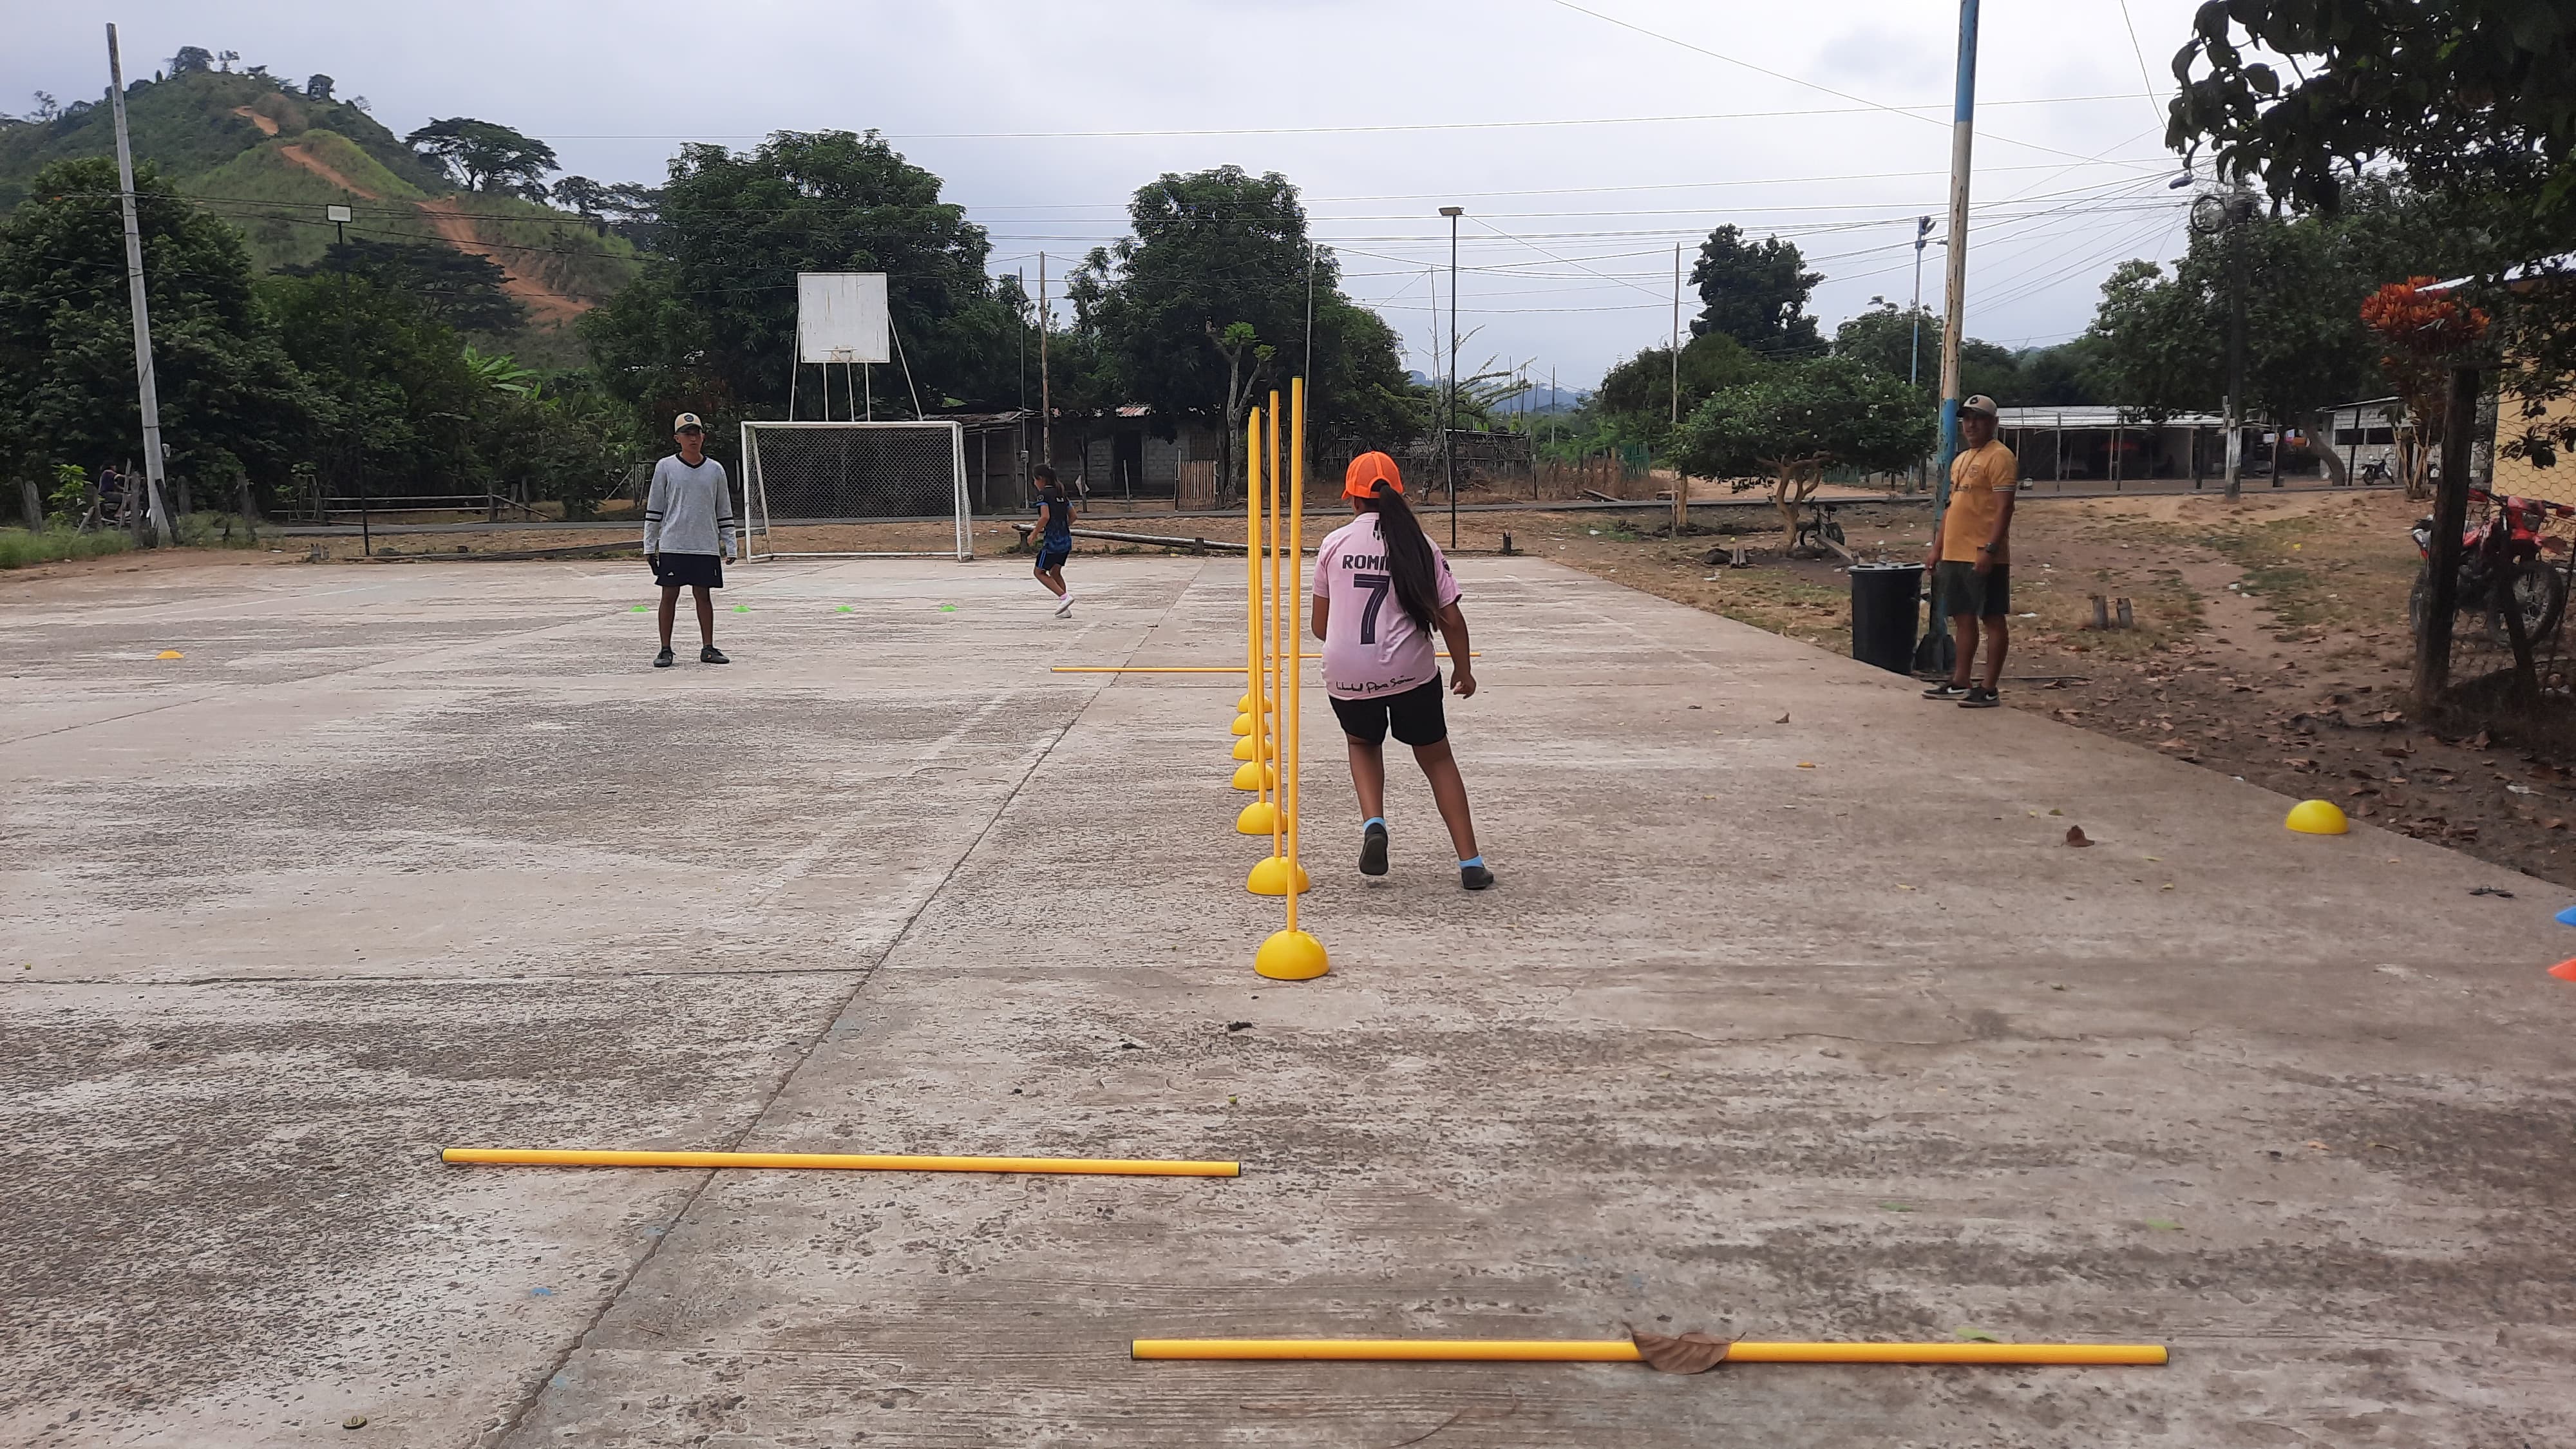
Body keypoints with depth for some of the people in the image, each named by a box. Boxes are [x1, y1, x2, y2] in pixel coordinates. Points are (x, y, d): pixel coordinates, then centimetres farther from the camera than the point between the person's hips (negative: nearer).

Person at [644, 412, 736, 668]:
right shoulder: (665, 467, 1)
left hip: (707, 547, 2)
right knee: (669, 595, 0)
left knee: (704, 594, 5)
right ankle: (665, 650, 7)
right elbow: (654, 509, 4)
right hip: (672, 544, -2)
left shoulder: (715, 469, 7)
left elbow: (724, 511, 12)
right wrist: (649, 545, 2)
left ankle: (708, 648, 12)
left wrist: (729, 545, 8)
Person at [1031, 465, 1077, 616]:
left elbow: (1045, 516, -21)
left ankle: (1064, 596, -12)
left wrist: (1034, 534, -11)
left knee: (1040, 572, 5)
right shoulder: (1061, 493, 13)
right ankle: (1065, 608, 14)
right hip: (1066, 540, 8)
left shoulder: (1043, 494, -10)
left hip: (1052, 541, -8)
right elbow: (1073, 516, 14)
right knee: (1055, 573, 19)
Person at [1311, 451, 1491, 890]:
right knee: (1436, 757, 17)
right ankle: (1470, 862, 11)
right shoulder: (1420, 546, -2)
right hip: (1411, 672, 0)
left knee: (1363, 743, 29)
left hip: (1346, 673, 0)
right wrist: (1464, 669, 15)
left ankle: (1373, 823, 3)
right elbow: (1451, 619, -2)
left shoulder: (1334, 543, 0)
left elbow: (1320, 625, 6)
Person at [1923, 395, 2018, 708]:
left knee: (1992, 619, -2)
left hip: (1984, 557, -9)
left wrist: (1990, 549, -23)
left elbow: (2004, 508, -16)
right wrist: (1937, 548, 18)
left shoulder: (2000, 457, -9)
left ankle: (1989, 690, -1)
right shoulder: (1960, 460, 18)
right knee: (1963, 618, 14)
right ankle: (1960, 682, 21)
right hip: (1954, 555, 9)